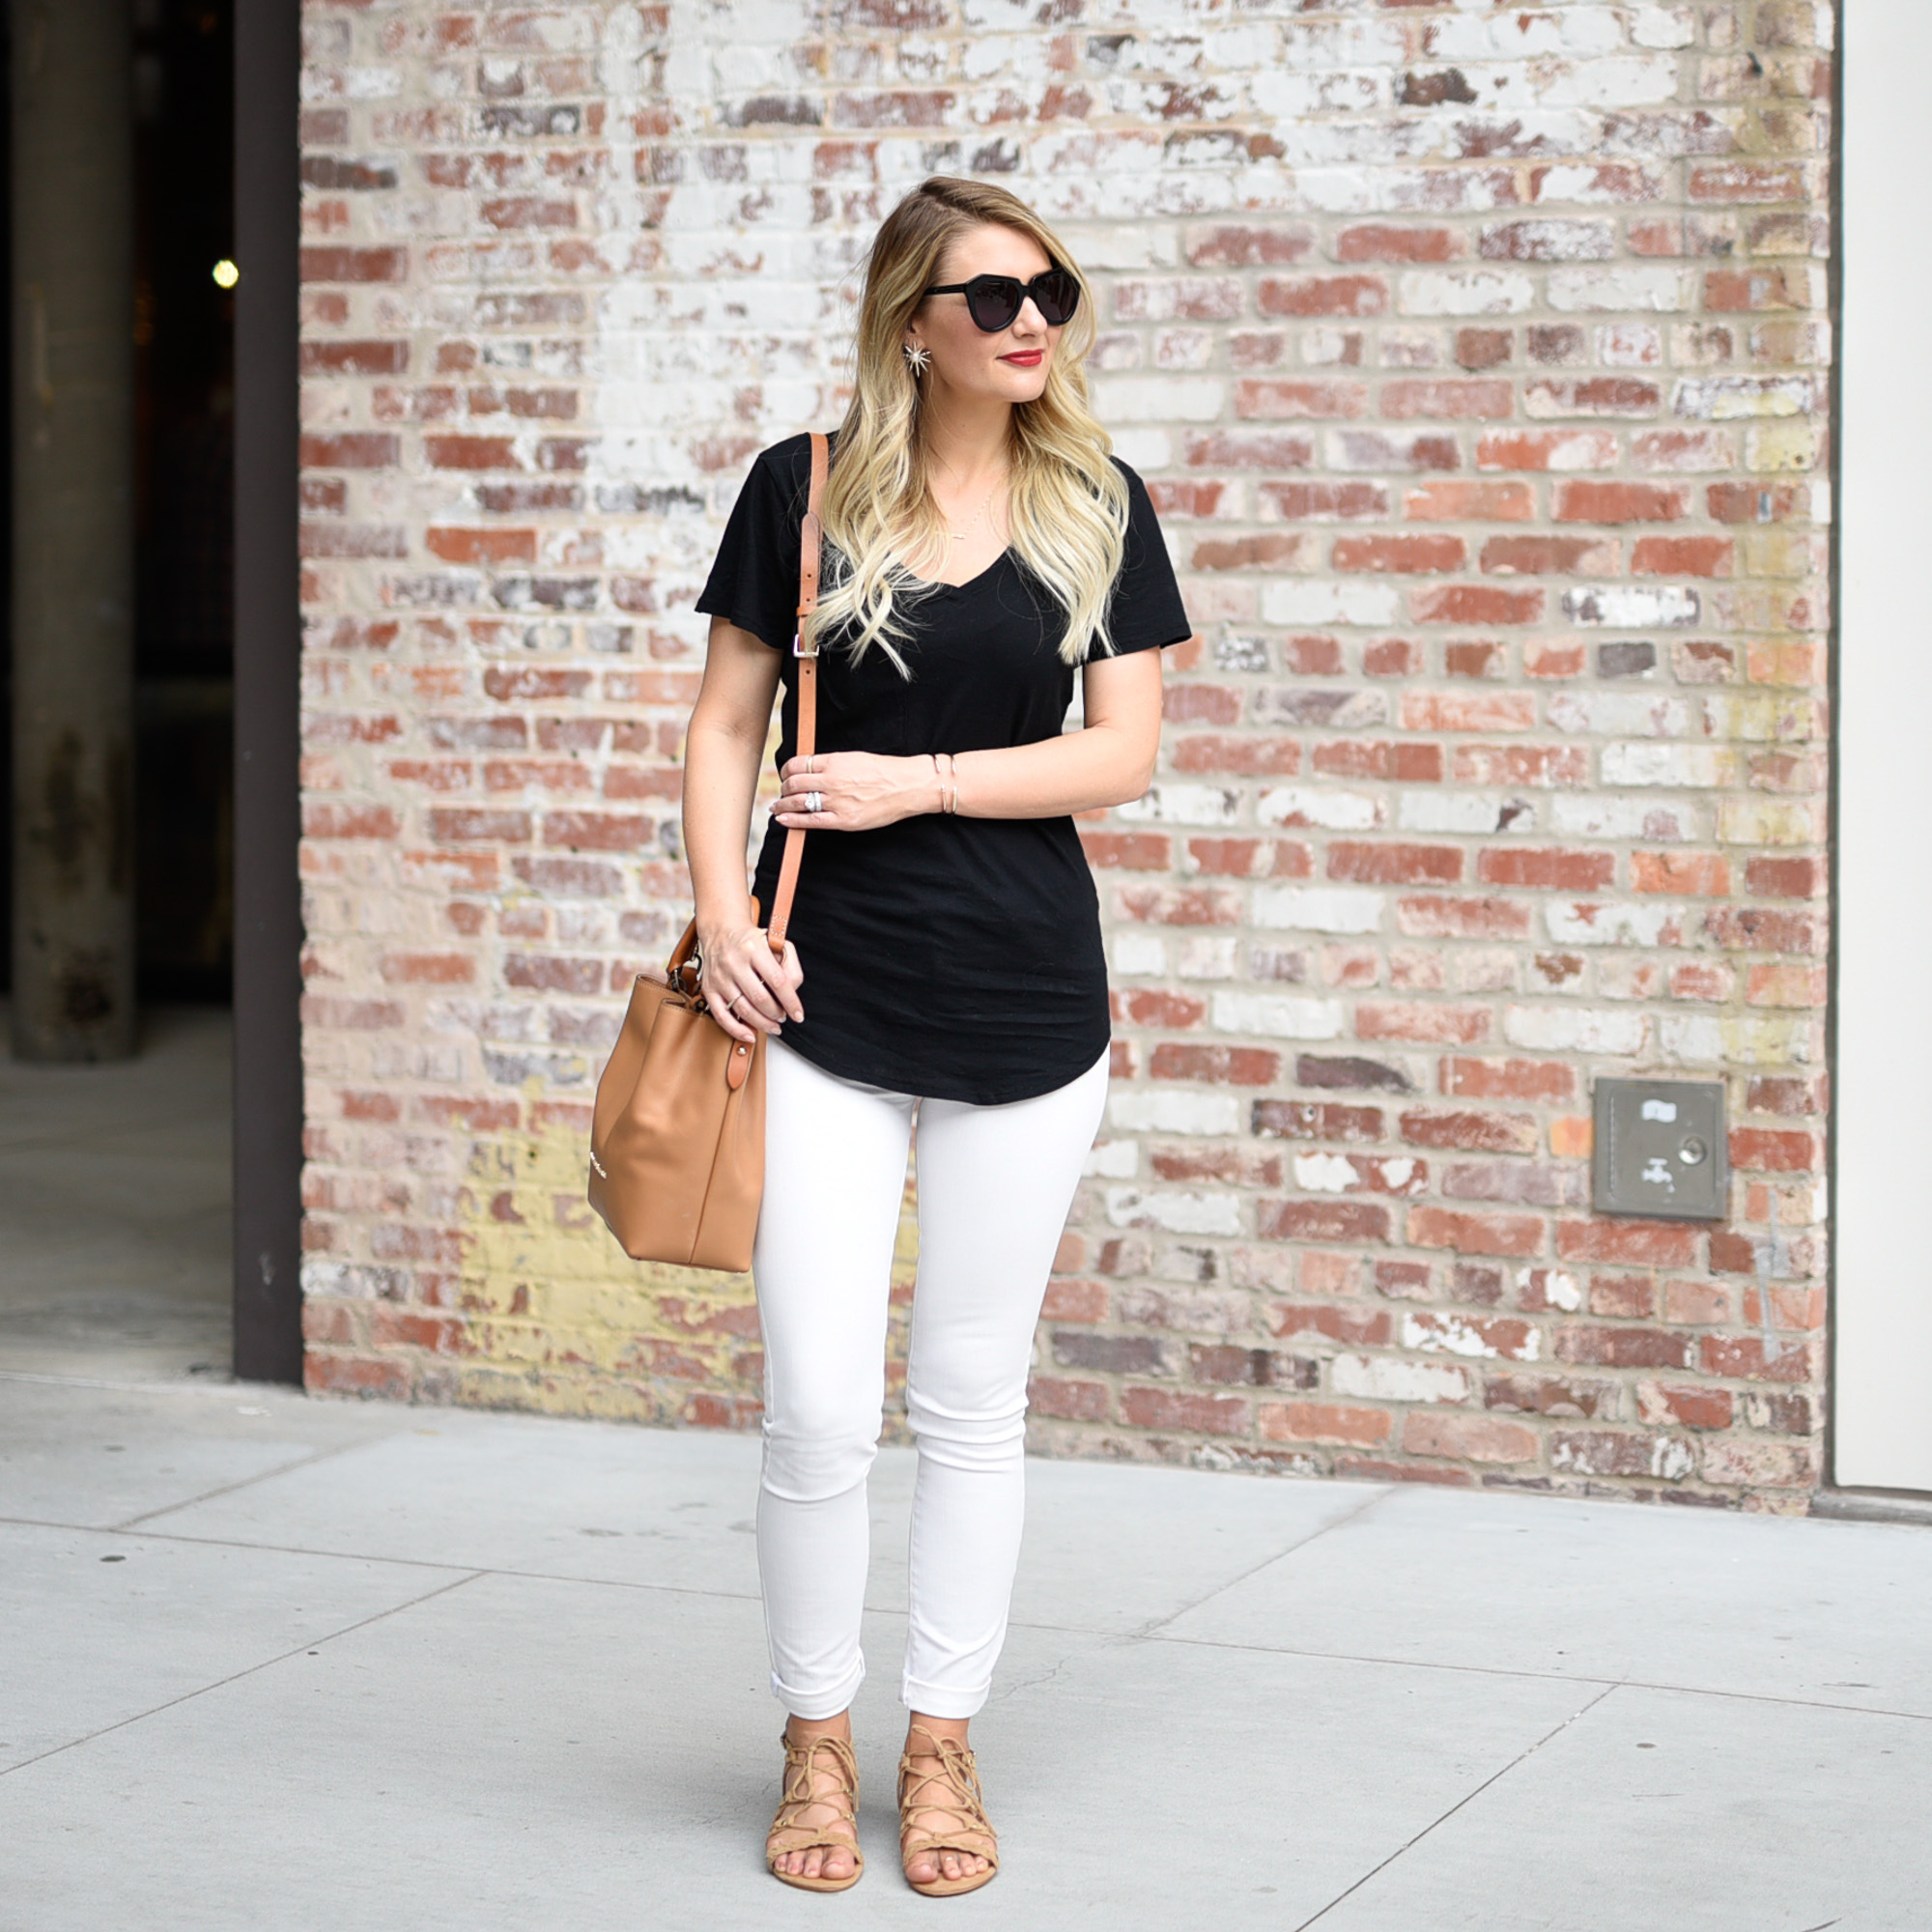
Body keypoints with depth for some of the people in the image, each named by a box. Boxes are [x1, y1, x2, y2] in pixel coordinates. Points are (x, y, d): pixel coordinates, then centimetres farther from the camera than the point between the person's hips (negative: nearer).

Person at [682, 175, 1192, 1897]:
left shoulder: (1096, 506, 5)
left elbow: (1124, 750, -1)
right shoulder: (804, 490, 2)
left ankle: (943, 1745, 21)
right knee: (818, 1408, -3)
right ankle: (817, 1739, 16)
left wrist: (916, 783, -10)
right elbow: (728, 723, 5)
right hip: (826, 1004, -1)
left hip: (1025, 1004, 1)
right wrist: (723, 914, -9)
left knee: (974, 1402, 8)